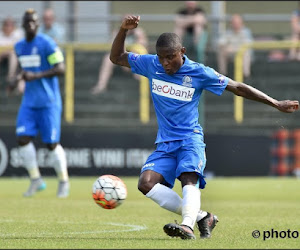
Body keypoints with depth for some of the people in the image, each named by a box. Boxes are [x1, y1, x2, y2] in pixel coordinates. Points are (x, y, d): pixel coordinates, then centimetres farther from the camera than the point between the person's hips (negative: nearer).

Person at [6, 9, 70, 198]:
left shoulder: (47, 44, -11)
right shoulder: (19, 47, 11)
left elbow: (61, 69, -16)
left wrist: (36, 76, -24)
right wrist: (18, 79, 10)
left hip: (49, 102, -6)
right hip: (29, 101, 6)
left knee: (52, 143, -5)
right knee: (23, 138, -8)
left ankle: (64, 181, 13)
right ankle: (36, 180, 5)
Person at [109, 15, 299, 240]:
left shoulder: (199, 73, -6)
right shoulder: (151, 65, 3)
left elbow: (238, 88, 0)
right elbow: (116, 57, 13)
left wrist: (276, 104, 0)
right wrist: (124, 30, -5)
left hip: (190, 139, -4)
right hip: (165, 143, 4)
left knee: (188, 178, -32)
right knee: (146, 183, -19)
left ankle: (187, 226, -54)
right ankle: (201, 217, -12)